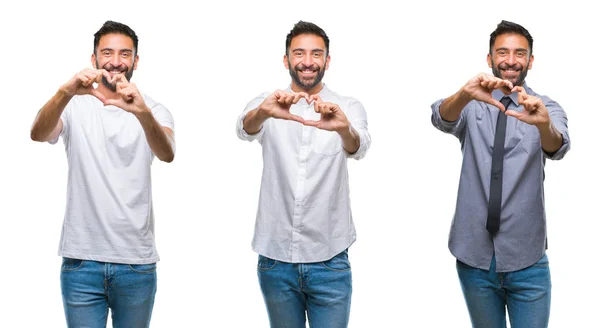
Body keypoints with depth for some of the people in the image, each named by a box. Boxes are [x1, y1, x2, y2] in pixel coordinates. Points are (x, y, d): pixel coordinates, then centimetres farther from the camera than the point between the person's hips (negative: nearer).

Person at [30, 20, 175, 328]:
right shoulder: (74, 106, 2)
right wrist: (65, 93, -38)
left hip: (137, 262, 1)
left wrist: (143, 113, -39)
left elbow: (167, 154, -19)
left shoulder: (154, 111, 2)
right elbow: (38, 135, -19)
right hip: (81, 259, -1)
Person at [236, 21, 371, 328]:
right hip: (275, 258, 1)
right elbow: (245, 129, -20)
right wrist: (263, 112, -43)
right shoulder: (266, 105, 3)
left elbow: (358, 147, -20)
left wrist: (344, 129, -44)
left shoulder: (348, 108, 1)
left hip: (329, 259, -1)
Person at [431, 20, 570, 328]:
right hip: (474, 255, 1)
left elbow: (557, 147, -20)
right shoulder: (470, 106, 3)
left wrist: (544, 124, -44)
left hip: (526, 259, -1)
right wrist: (465, 93, -42)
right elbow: (441, 118, -19)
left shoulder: (545, 107, 1)